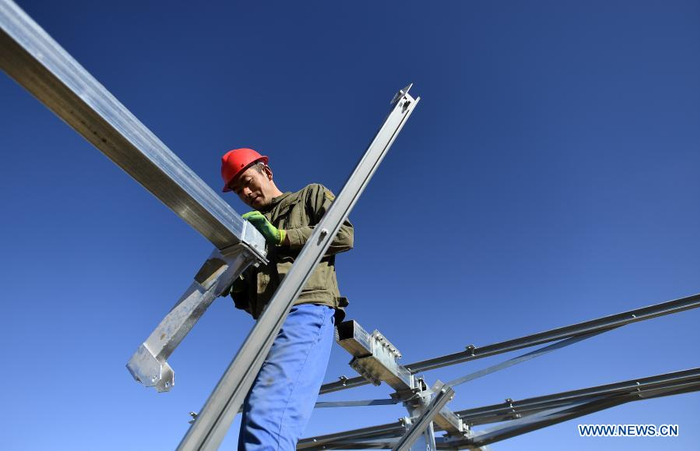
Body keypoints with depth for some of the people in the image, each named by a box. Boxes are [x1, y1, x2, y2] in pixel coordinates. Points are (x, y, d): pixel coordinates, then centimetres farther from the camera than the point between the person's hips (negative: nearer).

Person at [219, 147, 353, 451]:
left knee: (266, 417, -26)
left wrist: (280, 236, -2)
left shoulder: (311, 196, 19)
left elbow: (344, 234, 0)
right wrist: (230, 284, 4)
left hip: (306, 311, -7)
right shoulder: (254, 231, 33)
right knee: (254, 424, -1)